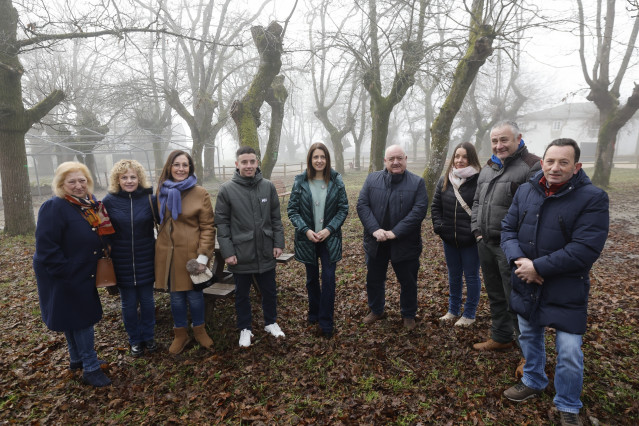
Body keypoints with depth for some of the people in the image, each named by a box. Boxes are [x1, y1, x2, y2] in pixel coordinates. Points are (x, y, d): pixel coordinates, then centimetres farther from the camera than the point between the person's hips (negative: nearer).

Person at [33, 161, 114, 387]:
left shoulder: (92, 204, 3)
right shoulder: (54, 207, -20)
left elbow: (98, 238, 14)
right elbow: (46, 247, -23)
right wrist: (65, 272, -22)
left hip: (84, 275, 7)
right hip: (62, 278, -7)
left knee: (79, 319, 20)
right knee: (79, 319, 0)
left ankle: (77, 359, 38)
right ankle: (91, 368, 13)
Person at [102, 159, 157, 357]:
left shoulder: (149, 198, -4)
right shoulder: (109, 201, -4)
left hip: (145, 260, 0)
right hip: (122, 262, 0)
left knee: (147, 300, 12)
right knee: (128, 303, 10)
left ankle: (148, 337, 31)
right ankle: (134, 340, 30)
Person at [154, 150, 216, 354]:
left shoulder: (200, 193, -8)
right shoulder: (162, 191, 5)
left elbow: (208, 227, -8)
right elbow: (161, 221, 17)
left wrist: (203, 255, -14)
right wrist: (161, 243, 9)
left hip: (192, 253, -3)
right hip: (168, 253, 3)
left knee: (194, 295, 8)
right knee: (176, 296, 13)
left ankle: (199, 330, 32)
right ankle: (180, 334, 32)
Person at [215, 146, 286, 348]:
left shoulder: (268, 186, 0)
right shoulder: (227, 189, -7)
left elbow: (276, 218, 6)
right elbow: (222, 223, -5)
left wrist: (278, 243, 2)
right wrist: (227, 251, -9)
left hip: (266, 252, 2)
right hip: (240, 253, -2)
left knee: (269, 291, 17)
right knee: (242, 294, 14)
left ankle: (271, 322, 39)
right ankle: (245, 328, 34)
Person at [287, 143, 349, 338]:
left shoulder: (336, 181, -4)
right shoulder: (300, 182, -5)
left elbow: (343, 209, -2)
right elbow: (292, 210, -3)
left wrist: (329, 229, -14)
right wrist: (306, 230, -15)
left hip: (330, 238, -1)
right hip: (307, 239, 1)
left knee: (328, 278, -2)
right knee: (312, 278, 15)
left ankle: (325, 323, 10)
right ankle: (314, 314, 34)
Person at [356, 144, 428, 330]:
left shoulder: (417, 182, -4)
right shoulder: (372, 179, 2)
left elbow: (419, 210, -14)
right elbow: (362, 205, -5)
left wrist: (395, 232, -21)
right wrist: (375, 229, -18)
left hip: (405, 244, -2)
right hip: (376, 243, 2)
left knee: (408, 282, 13)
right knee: (374, 280, 17)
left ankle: (409, 315, 35)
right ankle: (376, 310, 40)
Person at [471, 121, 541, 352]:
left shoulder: (532, 166, -12)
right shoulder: (488, 167, 13)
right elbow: (477, 202, 20)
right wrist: (477, 230, 9)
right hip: (485, 244, 8)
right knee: (495, 296, 20)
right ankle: (501, 337, 38)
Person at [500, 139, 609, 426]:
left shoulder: (592, 198, -15)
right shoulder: (526, 191, 0)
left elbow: (585, 249, -22)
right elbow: (508, 228, 1)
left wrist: (538, 267, -23)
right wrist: (518, 259, -17)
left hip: (566, 290, -4)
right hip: (526, 284, 5)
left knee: (570, 352, 1)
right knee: (529, 336, 22)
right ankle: (533, 382, 47)